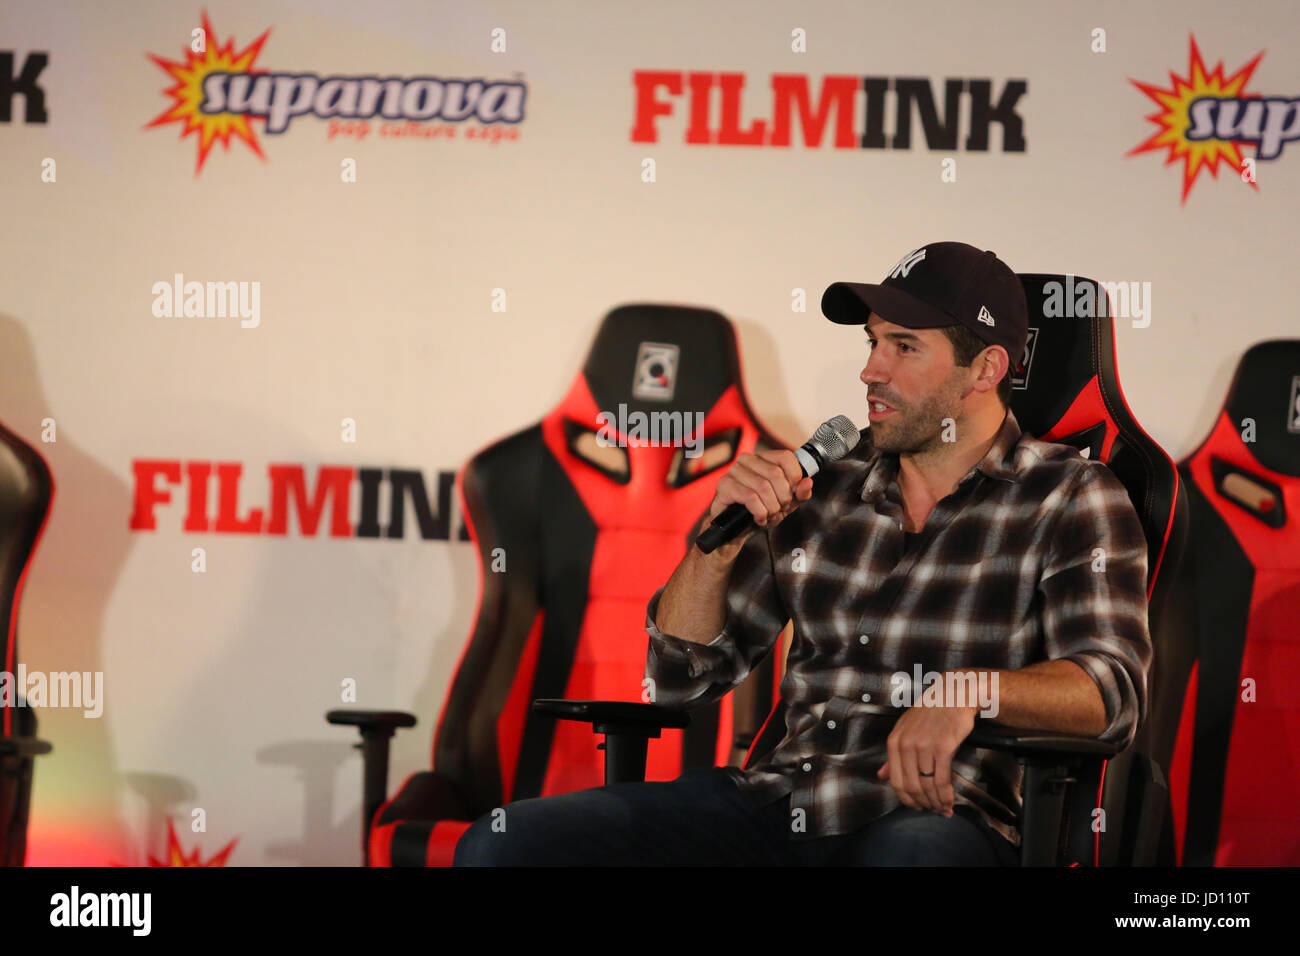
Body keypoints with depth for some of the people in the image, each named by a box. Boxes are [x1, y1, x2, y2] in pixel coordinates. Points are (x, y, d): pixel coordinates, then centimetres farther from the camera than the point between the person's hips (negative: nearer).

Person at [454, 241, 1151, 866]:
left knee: (911, 854, -44)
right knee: (498, 845, -14)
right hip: (773, 802, 5)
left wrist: (966, 690, -29)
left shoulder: (1068, 498, 5)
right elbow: (677, 676, 18)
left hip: (932, 816, -4)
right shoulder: (821, 486, 16)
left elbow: (1111, 690, -11)